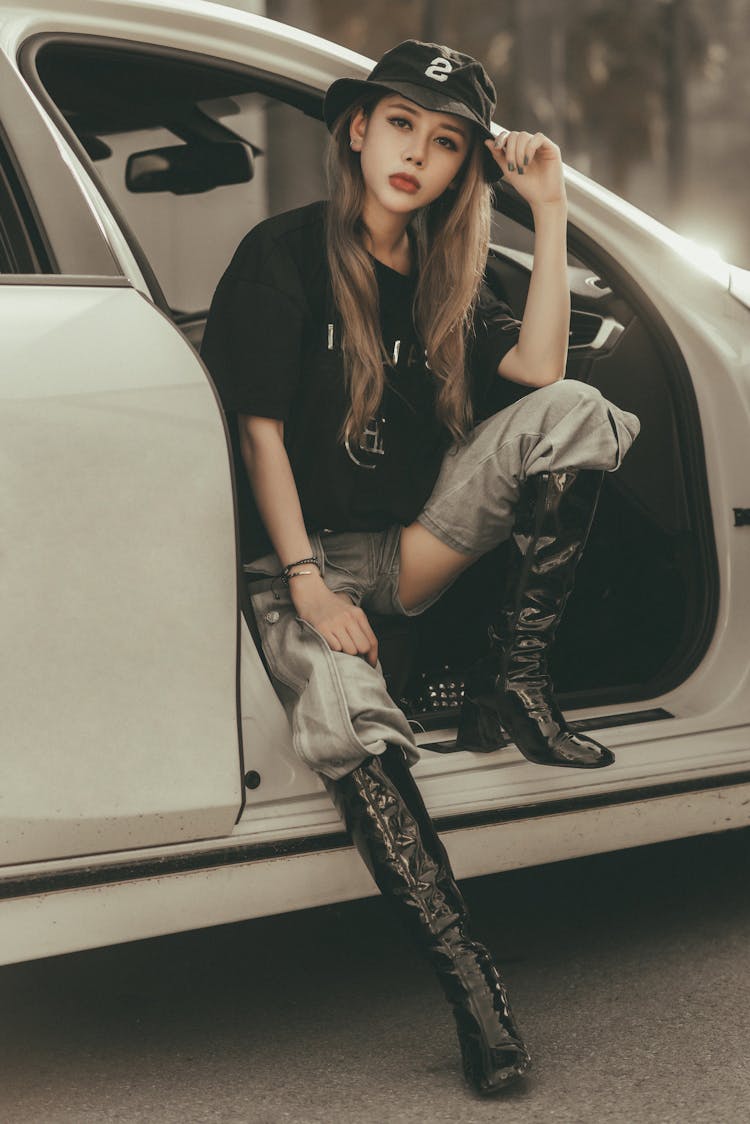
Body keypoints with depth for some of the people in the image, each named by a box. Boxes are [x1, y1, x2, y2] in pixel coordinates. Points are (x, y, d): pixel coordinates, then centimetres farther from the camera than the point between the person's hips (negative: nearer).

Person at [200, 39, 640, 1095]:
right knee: (346, 722, -35)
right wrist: (308, 585, -17)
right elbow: (260, 429, -9)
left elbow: (539, 367, -4)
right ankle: (474, 987, -34)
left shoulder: (440, 281, 13)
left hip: (409, 553, 5)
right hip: (299, 556, -5)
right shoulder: (285, 254, -4)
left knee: (574, 411, -15)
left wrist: (550, 210, -6)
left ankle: (512, 685, -13)